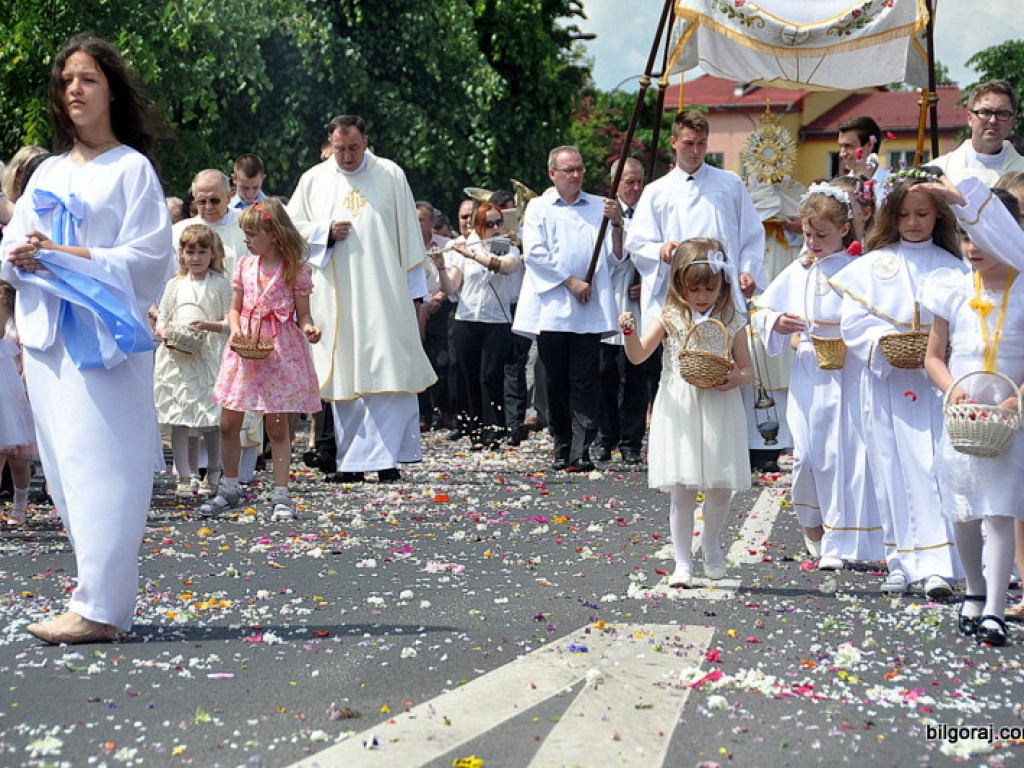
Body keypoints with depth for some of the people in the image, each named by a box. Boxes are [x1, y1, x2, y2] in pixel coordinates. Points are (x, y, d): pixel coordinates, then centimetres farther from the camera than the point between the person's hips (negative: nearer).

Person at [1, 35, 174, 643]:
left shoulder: (131, 168, -1)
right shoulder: (49, 172, 17)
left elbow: (148, 256, -10)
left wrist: (65, 255, -16)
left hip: (104, 335, -7)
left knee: (99, 467, -11)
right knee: (64, 466, 6)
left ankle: (100, 607, -11)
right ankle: (109, 595, 12)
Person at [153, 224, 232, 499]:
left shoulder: (220, 284, 3)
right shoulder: (175, 285, 12)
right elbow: (161, 319, 15)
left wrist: (208, 325, -17)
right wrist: (165, 335, -6)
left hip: (209, 357, -3)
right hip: (177, 358, 3)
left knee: (211, 423, 0)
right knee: (178, 421, -1)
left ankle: (212, 476, 15)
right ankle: (186, 478, 3)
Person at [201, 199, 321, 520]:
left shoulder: (296, 269, -3)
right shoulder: (245, 266, 9)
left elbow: (302, 314, 0)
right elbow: (234, 308, 13)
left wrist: (309, 328, -22)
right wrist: (235, 330, -7)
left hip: (280, 351, -4)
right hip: (244, 347, 4)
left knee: (277, 426, 0)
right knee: (228, 422, 5)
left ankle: (281, 494, 7)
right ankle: (229, 489, 19)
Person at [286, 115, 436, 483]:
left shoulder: (390, 175, 7)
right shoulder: (314, 180, 10)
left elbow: (408, 234, 8)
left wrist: (414, 290, 5)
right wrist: (325, 231, -6)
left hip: (383, 294, -1)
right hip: (336, 297, 1)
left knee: (387, 370, -8)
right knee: (345, 375, 1)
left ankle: (385, 456, -7)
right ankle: (351, 461, 5)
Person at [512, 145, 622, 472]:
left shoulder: (599, 206, 14)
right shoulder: (539, 208, 11)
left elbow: (616, 256, 9)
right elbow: (535, 252, -1)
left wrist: (617, 224, -9)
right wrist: (570, 281, -8)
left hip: (589, 310, 0)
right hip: (551, 308, 0)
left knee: (584, 383, -6)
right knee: (556, 381, 4)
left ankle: (581, 451, -9)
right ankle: (562, 448, 13)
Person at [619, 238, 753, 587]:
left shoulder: (732, 322, 3)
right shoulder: (669, 319, 2)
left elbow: (747, 368, 5)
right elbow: (638, 356, -5)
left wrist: (736, 379, -17)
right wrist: (630, 332, -25)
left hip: (720, 412, 1)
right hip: (680, 413, -1)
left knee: (721, 486, 5)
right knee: (682, 490, -2)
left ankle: (711, 542, 34)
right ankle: (682, 562, 8)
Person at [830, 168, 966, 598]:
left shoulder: (953, 268, 6)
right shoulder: (872, 264, 7)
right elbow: (853, 322, 1)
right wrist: (883, 343, -16)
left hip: (935, 382, -1)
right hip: (884, 381, 1)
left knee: (932, 469, -9)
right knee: (891, 473, 4)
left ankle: (936, 565, -13)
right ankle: (901, 564, 12)